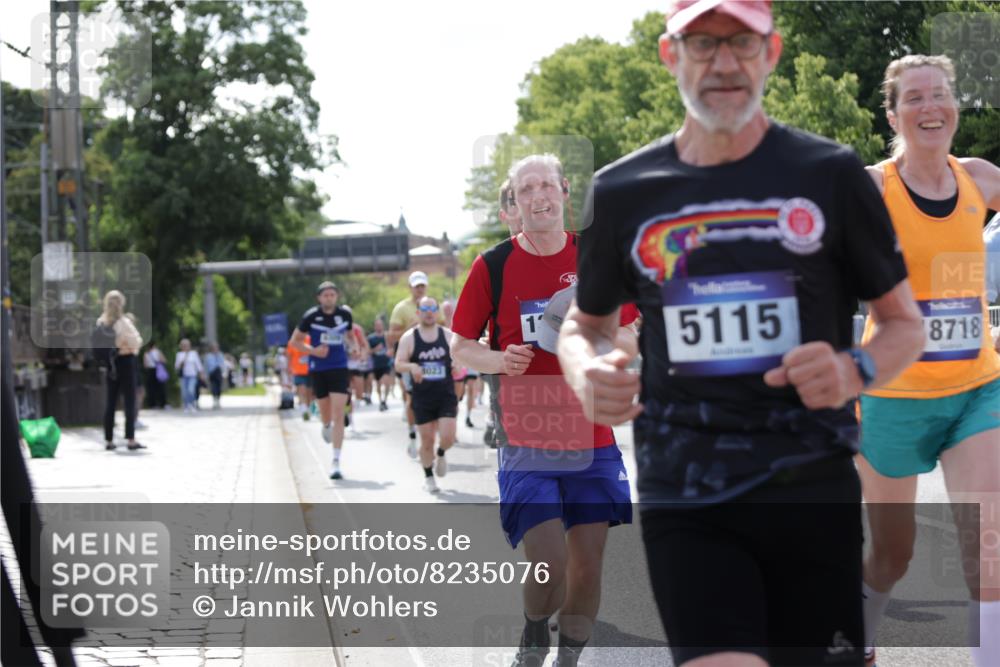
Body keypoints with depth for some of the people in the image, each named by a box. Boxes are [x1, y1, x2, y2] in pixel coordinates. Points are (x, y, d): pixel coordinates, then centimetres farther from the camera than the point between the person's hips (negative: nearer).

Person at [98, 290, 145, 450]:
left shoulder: (101, 323, 1)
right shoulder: (124, 322, -13)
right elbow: (137, 343, -15)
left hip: (109, 364, 4)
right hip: (125, 362, -4)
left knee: (109, 403, 8)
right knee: (129, 402, 0)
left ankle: (109, 440, 9)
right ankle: (131, 440, -3)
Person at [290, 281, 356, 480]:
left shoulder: (345, 315, 1)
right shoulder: (311, 316, -6)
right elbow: (295, 341, 1)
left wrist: (352, 348, 0)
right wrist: (312, 350, -15)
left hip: (339, 369, 0)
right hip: (318, 370, 0)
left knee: (338, 415, -11)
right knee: (326, 414, 12)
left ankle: (336, 462, -11)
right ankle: (326, 427, 53)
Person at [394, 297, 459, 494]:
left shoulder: (448, 335, 4)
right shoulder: (409, 337, 0)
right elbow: (398, 363, -3)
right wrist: (411, 367, -24)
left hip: (446, 396, 1)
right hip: (422, 397, -1)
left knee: (448, 436, -11)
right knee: (427, 439, 2)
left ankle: (441, 455, 24)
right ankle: (428, 477, 21)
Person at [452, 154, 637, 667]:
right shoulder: (492, 266, -1)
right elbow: (460, 345, 6)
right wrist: (498, 360, -15)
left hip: (591, 436, 3)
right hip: (525, 439, -2)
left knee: (587, 564, 3)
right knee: (549, 564, -13)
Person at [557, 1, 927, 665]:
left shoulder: (830, 174, 2)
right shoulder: (622, 191, 6)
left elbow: (905, 323, 9)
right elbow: (586, 323, 21)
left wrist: (855, 371, -13)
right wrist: (589, 374, -3)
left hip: (813, 492, 0)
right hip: (684, 502, 0)